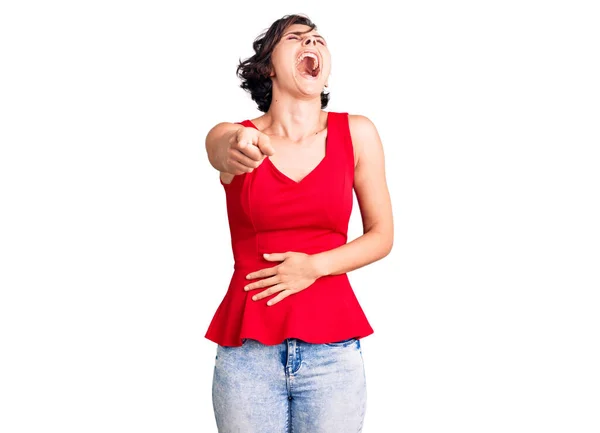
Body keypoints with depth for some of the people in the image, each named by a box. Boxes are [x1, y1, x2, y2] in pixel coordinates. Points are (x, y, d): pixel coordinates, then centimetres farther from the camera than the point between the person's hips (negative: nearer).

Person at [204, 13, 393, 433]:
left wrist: (315, 266, -10)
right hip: (247, 352, 0)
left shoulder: (357, 133, 3)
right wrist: (237, 150, -46)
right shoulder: (232, 135, 3)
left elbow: (381, 237, 7)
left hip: (332, 353, 0)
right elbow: (221, 150, -22)